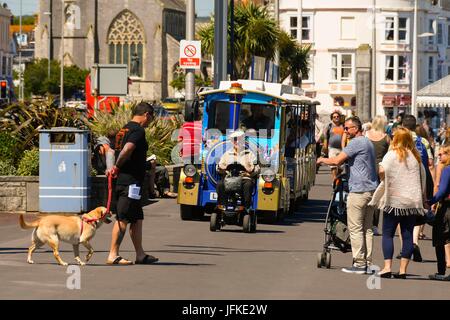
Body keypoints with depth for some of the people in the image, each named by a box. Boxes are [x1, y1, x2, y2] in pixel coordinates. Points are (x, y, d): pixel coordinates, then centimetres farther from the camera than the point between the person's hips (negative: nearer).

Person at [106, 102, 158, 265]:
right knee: (123, 219, -7)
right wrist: (117, 167, -13)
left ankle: (140, 254, 19)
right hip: (131, 182, -10)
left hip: (122, 180, 10)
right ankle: (113, 255, -5)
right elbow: (127, 149, -26)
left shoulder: (124, 129, 17)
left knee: (137, 218, 15)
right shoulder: (138, 131, -12)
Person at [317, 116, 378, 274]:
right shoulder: (368, 143, 19)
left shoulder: (356, 143, -12)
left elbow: (337, 161, -17)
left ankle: (359, 263, -6)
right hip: (371, 189, 9)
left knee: (355, 228, -5)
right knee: (367, 228, 11)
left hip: (358, 191, -9)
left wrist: (322, 160, 0)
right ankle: (368, 262, 11)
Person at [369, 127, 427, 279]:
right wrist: (420, 196, 21)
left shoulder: (392, 154, -7)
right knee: (407, 235, 5)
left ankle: (387, 267, -9)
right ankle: (403, 269, 2)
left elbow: (382, 170, -21)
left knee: (388, 234, 2)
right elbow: (423, 177, 13)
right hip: (413, 201, 4)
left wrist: (384, 181, -2)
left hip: (394, 200, -4)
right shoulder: (415, 157, 9)